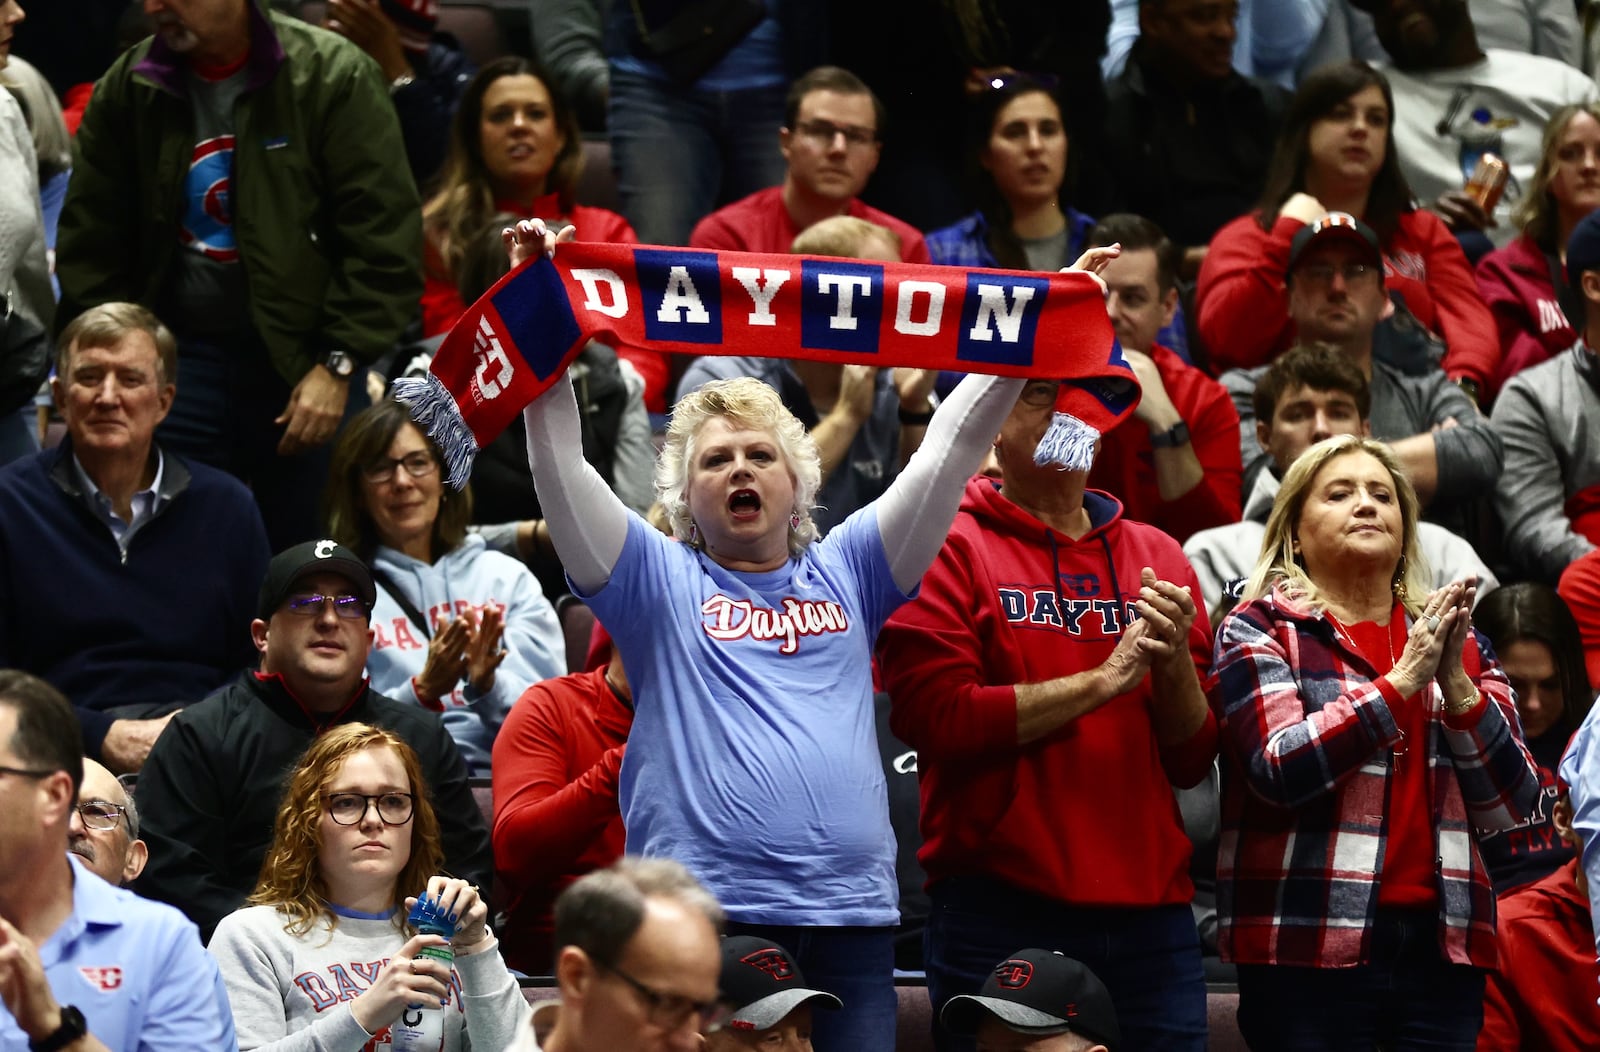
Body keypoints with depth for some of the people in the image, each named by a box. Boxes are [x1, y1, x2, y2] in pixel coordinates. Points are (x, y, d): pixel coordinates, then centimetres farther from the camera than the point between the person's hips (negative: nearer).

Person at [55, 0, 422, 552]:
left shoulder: (334, 76, -8)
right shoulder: (128, 88, 4)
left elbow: (383, 237, -9)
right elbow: (91, 243, 9)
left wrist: (338, 363, -14)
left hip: (305, 362, -3)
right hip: (179, 357, 3)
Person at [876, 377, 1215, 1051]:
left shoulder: (1156, 557, 13)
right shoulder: (948, 547, 1)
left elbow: (1192, 762, 11)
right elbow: (933, 717, -13)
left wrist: (1175, 659, -8)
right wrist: (1106, 679, -11)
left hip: (1150, 917, 4)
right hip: (999, 914, -4)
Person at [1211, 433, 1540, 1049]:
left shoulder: (1457, 644, 15)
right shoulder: (1259, 631, 4)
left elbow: (1511, 806, 7)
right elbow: (1281, 766, -12)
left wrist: (1457, 686, -7)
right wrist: (1403, 681, -14)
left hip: (1441, 947, 4)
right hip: (1309, 951, -3)